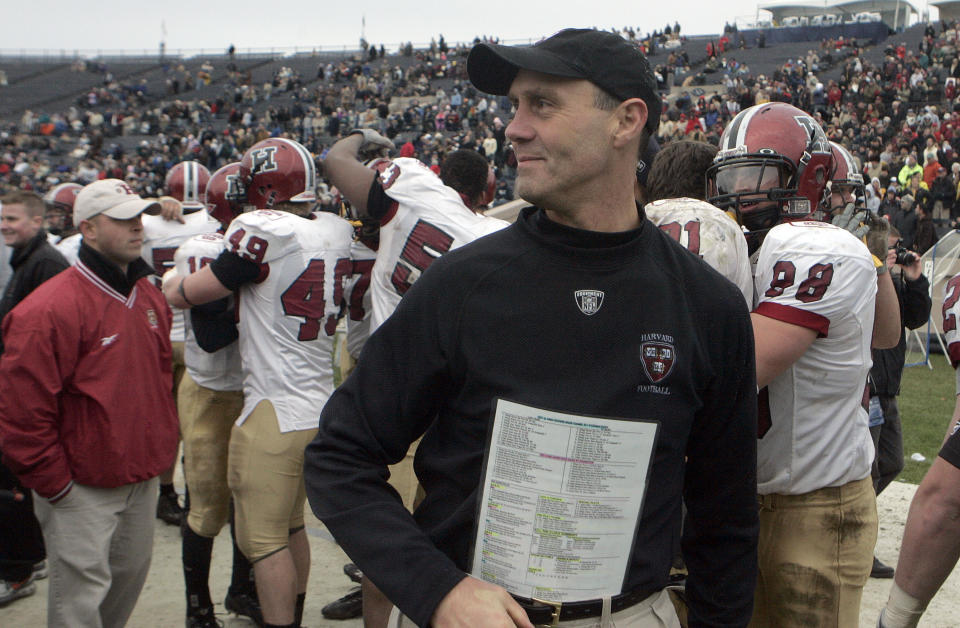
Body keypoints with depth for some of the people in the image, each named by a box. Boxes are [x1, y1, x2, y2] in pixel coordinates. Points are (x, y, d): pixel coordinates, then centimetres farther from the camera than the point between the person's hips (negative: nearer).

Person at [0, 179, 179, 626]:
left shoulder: (149, 296, 6)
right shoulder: (52, 308, -20)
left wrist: (162, 447, 13)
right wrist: (55, 485, -15)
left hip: (142, 480, 8)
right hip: (82, 490, -7)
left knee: (130, 576, 20)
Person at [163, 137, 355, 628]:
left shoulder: (265, 232, -16)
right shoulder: (338, 232, 4)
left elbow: (183, 294, -8)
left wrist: (171, 282, 15)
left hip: (275, 412, -8)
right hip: (321, 406, 8)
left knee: (264, 540, 3)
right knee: (291, 525, 22)